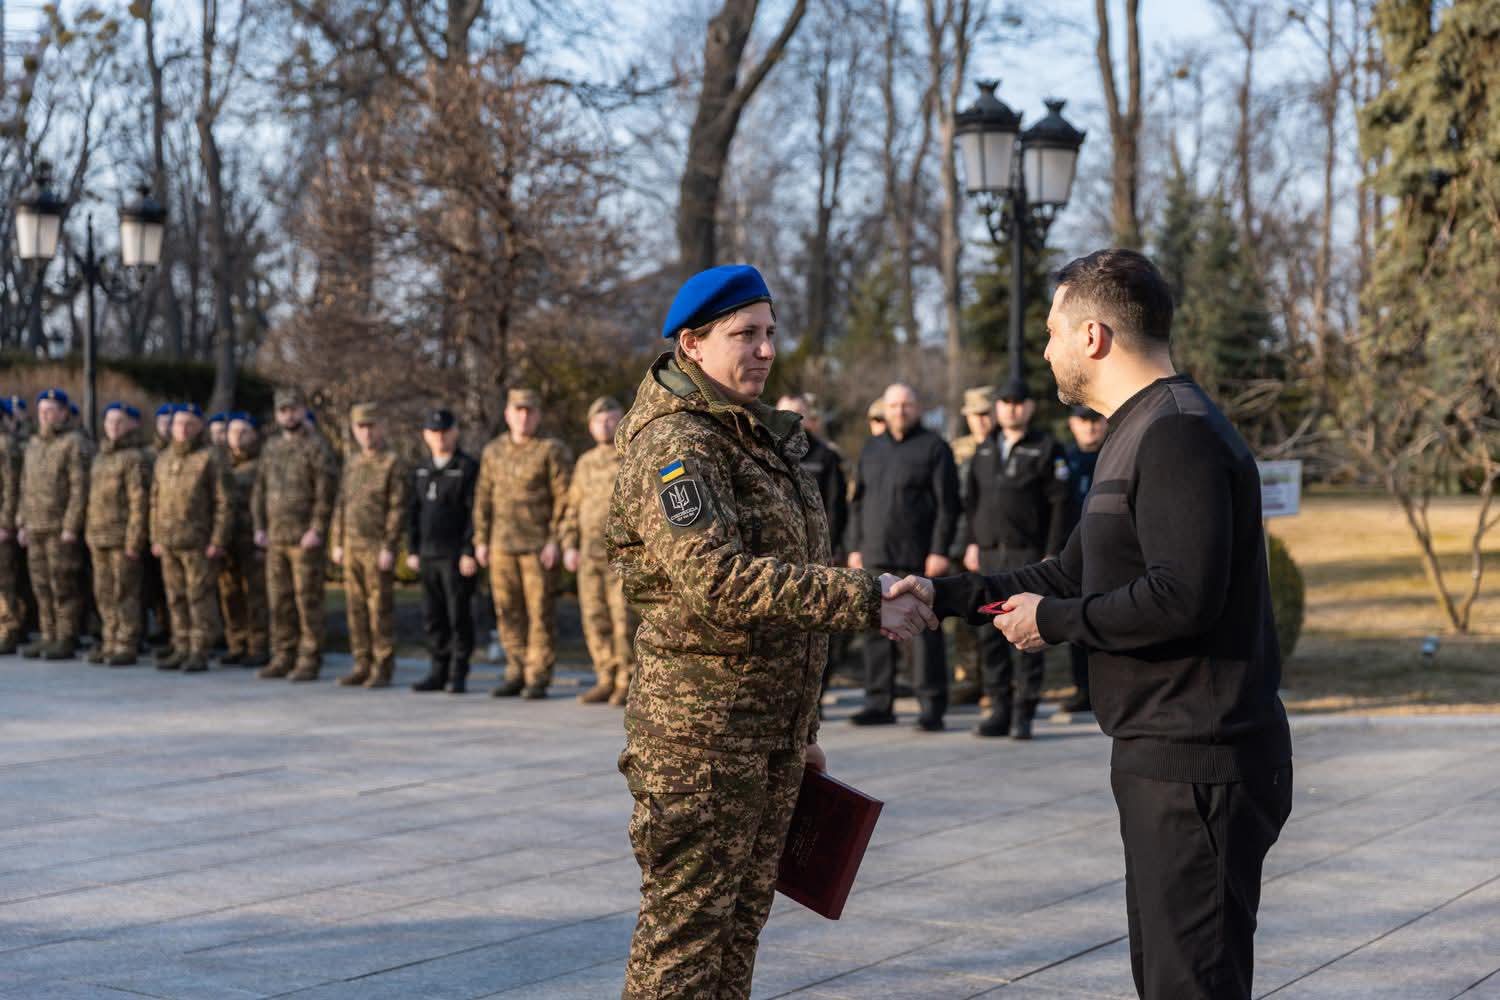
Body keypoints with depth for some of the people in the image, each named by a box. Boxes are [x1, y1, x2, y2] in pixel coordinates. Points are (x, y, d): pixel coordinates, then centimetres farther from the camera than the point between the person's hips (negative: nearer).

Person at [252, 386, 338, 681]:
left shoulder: (316, 447, -5)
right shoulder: (271, 448, 15)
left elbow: (327, 491, -12)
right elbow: (260, 489, 19)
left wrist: (317, 530, -17)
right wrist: (260, 527, 10)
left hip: (305, 539, -6)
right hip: (276, 539, 6)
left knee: (307, 601, -4)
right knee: (279, 601, 8)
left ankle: (309, 661, 0)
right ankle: (282, 658, 15)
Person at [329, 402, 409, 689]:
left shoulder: (393, 464, -7)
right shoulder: (351, 464, 14)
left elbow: (397, 509, -12)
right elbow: (341, 505, 17)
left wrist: (389, 548, -17)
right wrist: (337, 544, 11)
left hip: (378, 548, -6)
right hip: (352, 548, 6)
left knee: (380, 610, -5)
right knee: (356, 608, 7)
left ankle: (382, 670, -1)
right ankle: (363, 666, 13)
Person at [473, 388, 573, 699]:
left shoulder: (551, 450, -3)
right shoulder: (493, 452, 13)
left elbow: (565, 497, -7)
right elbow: (483, 498, 16)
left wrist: (556, 541, -13)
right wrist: (481, 540, 10)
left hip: (539, 546, -5)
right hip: (502, 545, 5)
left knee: (540, 612, -4)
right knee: (508, 613, 7)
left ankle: (538, 678, 1)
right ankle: (516, 674, 16)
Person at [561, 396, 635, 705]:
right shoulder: (586, 463, 15)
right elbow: (573, 508, 17)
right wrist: (569, 547, 7)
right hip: (591, 552, 5)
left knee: (625, 619, -8)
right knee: (596, 620, 3)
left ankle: (628, 685, -3)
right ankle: (606, 682, 10)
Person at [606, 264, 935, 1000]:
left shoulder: (760, 436, 16)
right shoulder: (673, 446, -14)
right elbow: (717, 579, -29)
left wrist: (802, 730, 22)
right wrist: (862, 602, -29)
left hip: (773, 725, 9)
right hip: (701, 723, -9)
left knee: (743, 912, 13)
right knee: (687, 916, -5)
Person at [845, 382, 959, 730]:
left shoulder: (934, 448, 0)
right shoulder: (872, 450, 17)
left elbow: (947, 504, -6)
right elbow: (858, 502, 20)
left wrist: (939, 551, -13)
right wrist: (855, 547, 12)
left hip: (917, 558, -6)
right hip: (875, 557, 6)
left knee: (924, 630, -6)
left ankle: (932, 707, -3)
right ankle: (879, 703, 13)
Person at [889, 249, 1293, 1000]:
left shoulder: (1177, 433, -17)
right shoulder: (1138, 432, 18)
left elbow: (1182, 596, -27)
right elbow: (1075, 575, 22)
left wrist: (1052, 620, -14)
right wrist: (944, 595, 16)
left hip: (1197, 762, -11)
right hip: (1165, 759, 11)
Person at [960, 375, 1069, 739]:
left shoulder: (1046, 449, 0)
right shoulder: (984, 450, 16)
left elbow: (1060, 505, -5)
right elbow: (971, 500, 20)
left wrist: (1052, 555, -11)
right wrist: (971, 543, 10)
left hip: (1028, 556, -5)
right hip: (989, 556, 5)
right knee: (990, 635, 4)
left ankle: (1023, 712, 1)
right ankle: (999, 709, 11)